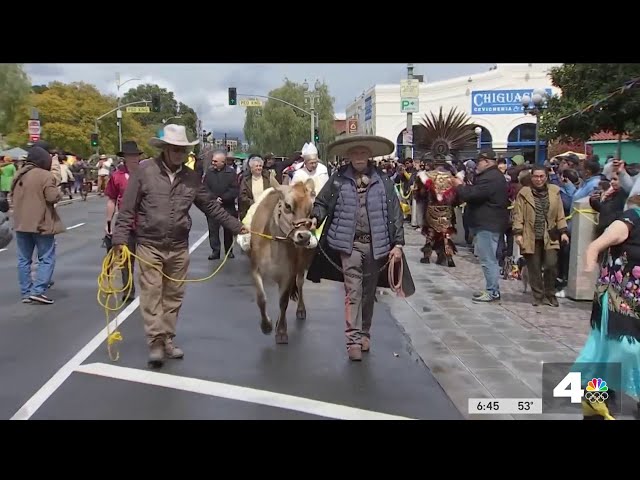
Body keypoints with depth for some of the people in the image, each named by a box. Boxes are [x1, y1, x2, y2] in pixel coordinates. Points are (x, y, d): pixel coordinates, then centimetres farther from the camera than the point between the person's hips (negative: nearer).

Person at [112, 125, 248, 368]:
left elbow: (211, 206, 8)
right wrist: (120, 239, -13)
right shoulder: (144, 172, -9)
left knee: (173, 295, 11)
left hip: (179, 248, 4)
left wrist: (236, 226, 6)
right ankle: (156, 343, 5)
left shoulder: (191, 177, 2)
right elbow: (127, 209, -7)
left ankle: (167, 340, 23)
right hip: (149, 245, -4)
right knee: (152, 294, -2)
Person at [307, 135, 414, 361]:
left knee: (369, 291, 13)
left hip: (376, 244, 2)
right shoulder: (338, 179, 0)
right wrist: (315, 218, -13)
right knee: (353, 290, -7)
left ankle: (364, 334, 28)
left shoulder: (383, 180, 1)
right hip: (349, 243, -1)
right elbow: (322, 203, 9)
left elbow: (395, 213, 2)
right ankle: (353, 339, -3)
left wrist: (398, 244, -3)